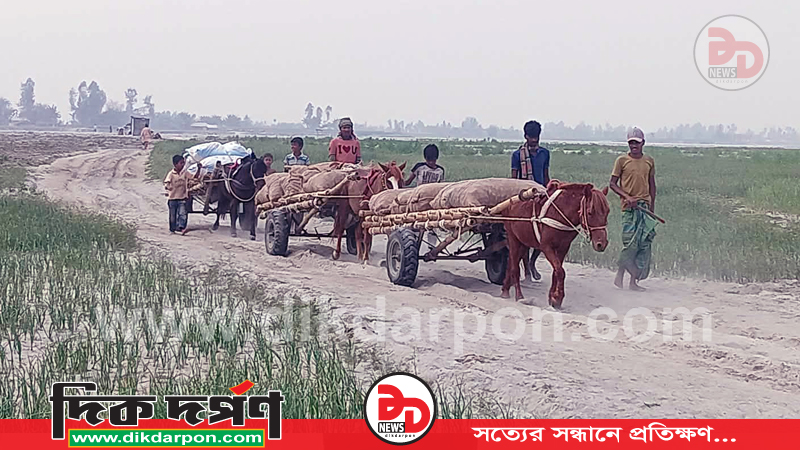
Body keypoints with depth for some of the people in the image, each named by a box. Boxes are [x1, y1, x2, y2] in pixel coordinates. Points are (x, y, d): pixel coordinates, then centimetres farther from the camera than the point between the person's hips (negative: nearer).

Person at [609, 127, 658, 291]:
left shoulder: (649, 161, 11)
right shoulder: (622, 160, 0)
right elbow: (612, 183, 0)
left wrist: (652, 206, 13)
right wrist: (627, 197, -14)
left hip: (645, 206, 4)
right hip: (629, 207, -4)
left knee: (645, 244, 0)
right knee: (630, 243, -10)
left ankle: (634, 281, 6)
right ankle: (620, 275, 8)